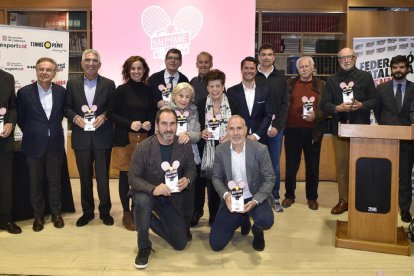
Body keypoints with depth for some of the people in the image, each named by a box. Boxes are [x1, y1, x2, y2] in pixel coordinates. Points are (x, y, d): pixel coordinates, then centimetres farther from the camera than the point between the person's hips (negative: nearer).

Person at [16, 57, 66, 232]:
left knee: (55, 180, 11)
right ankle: (38, 215, 24)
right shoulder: (24, 92, -6)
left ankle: (56, 213, 26)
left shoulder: (61, 91, 0)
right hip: (34, 145, -1)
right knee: (35, 182, 9)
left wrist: (54, 130, 10)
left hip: (55, 144, 1)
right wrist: (31, 134, 6)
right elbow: (20, 118, 3)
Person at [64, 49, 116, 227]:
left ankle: (105, 211, 20)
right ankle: (87, 211, 25)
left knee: (103, 176, 4)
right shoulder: (72, 83, 6)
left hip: (102, 137, -1)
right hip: (81, 137, 2)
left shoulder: (109, 84, 2)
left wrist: (104, 116, -15)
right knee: (85, 176, 11)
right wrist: (75, 117, -11)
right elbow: (67, 107, 7)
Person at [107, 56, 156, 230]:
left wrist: (150, 123, -5)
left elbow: (153, 113, 16)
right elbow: (110, 113, -4)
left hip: (144, 139, 3)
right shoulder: (121, 90, -4)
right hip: (125, 138, -3)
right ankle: (127, 213, 14)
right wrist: (129, 124, -15)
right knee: (125, 175, 3)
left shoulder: (148, 90, 6)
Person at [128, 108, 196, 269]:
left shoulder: (185, 146, -11)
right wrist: (153, 189, -36)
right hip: (147, 193, -3)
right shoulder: (143, 147, -19)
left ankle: (150, 219, 29)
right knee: (142, 201, -40)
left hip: (172, 197, 3)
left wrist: (187, 179, -21)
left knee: (180, 243, 3)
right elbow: (133, 178, -18)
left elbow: (191, 168, 3)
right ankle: (144, 247, -15)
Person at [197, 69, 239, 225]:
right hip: (208, 153, 0)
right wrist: (201, 133, -12)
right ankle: (214, 218, 18)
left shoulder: (232, 104, 3)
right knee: (211, 185, 1)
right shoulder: (200, 105, 3)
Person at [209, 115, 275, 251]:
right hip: (231, 200, 2)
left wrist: (255, 201, -22)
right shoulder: (220, 150, -6)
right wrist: (226, 195, -18)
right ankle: (242, 220, 27)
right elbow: (216, 178, 2)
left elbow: (269, 179, -9)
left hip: (255, 198, -2)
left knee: (266, 221, -35)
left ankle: (257, 230, 8)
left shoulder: (260, 149, -14)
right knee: (216, 244, -4)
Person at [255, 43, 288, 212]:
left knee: (275, 165, 7)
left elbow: (284, 104, 3)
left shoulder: (280, 77, 7)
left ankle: (275, 198, 19)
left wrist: (277, 126, -8)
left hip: (276, 128, 1)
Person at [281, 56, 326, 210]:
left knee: (313, 165, 7)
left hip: (313, 131, 0)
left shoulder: (321, 85, 6)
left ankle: (312, 197, 19)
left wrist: (316, 115, -16)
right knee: (291, 165, 7)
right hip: (292, 130, 1)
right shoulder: (290, 84, 8)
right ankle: (289, 195, 20)